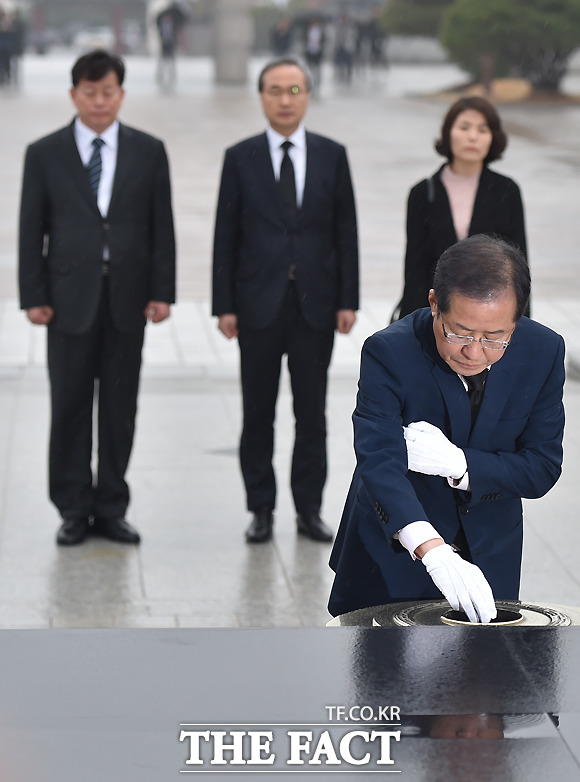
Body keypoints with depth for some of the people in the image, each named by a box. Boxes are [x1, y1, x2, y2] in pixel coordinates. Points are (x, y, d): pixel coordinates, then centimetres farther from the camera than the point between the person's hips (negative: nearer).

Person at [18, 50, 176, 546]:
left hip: (128, 297, 1)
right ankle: (74, 510, 12)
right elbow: (32, 230, 2)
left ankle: (112, 508, 16)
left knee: (120, 407, 6)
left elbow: (162, 226, 5)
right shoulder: (45, 154, 3)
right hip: (70, 296, -1)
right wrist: (34, 296, -5)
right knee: (70, 406, 2)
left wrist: (162, 292, -2)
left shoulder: (148, 152, 6)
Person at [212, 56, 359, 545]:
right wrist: (224, 305, -4)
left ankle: (309, 509, 15)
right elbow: (226, 236, 1)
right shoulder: (241, 158, 2)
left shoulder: (332, 155, 5)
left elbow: (346, 231, 5)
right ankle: (261, 510, 14)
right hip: (259, 304, -1)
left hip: (315, 304, 1)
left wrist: (348, 300, -1)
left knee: (312, 413, 6)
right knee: (258, 414, 5)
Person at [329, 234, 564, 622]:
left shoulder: (543, 351, -14)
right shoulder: (390, 352, -25)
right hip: (392, 550, -2)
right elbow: (378, 462, -36)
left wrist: (458, 464, -30)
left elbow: (543, 468, -12)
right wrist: (433, 550, -53)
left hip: (489, 553, 2)